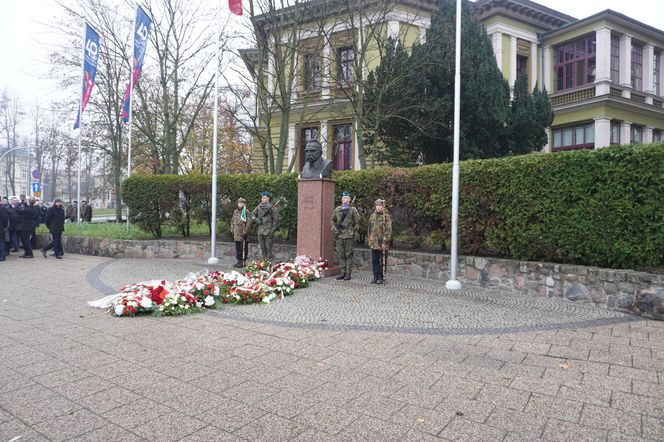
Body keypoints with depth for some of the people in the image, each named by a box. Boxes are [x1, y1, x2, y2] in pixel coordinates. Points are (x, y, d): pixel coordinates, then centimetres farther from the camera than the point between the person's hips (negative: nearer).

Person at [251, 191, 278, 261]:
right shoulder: (259, 207, 10)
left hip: (268, 231, -5)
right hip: (260, 230, 5)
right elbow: (253, 214, 16)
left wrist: (273, 229, -9)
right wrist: (256, 219, -5)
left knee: (268, 247, -3)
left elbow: (276, 219, -4)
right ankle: (263, 260, 20)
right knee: (262, 246, 11)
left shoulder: (272, 208, -3)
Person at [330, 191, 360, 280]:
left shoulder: (353, 210, 1)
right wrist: (334, 229, 1)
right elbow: (332, 221, 17)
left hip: (349, 236, -3)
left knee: (349, 255, 1)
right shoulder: (337, 209, 10)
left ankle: (348, 273, 6)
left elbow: (357, 222, 1)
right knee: (340, 255, 7)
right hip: (339, 236, 4)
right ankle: (342, 272, 14)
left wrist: (354, 233, -4)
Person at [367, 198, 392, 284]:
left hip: (382, 243, -5)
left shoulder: (387, 216, -7)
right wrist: (369, 240, 14)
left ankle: (381, 278, 12)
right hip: (374, 243, 5)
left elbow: (388, 230, -11)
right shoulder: (372, 216, 11)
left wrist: (385, 242, -16)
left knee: (382, 261, 3)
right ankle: (375, 277, 17)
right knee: (374, 261, 8)